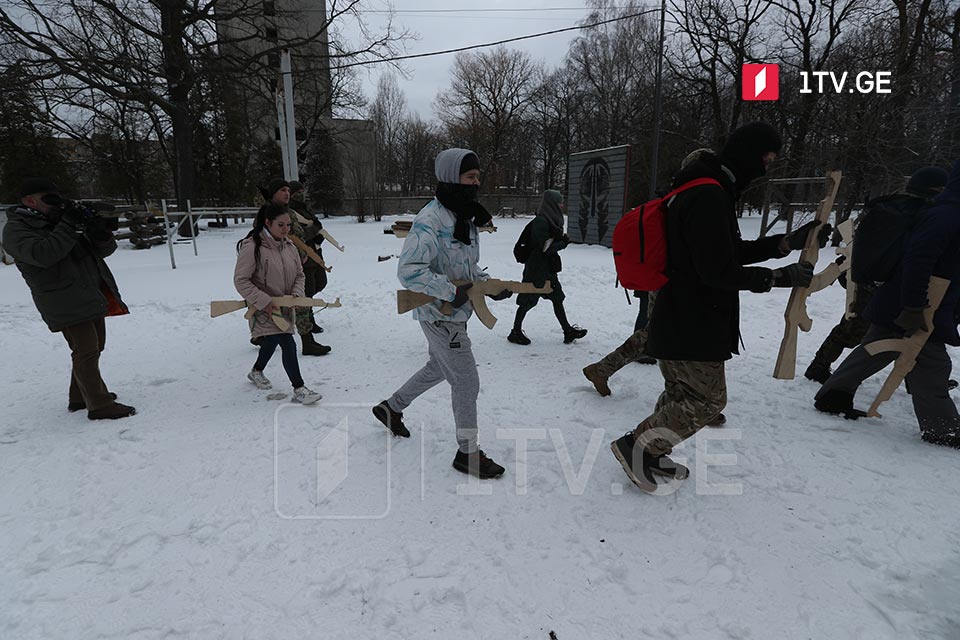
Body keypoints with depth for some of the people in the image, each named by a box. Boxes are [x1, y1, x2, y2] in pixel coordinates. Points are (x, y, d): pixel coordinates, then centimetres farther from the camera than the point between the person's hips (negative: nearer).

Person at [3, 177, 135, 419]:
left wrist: (100, 233, -10)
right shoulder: (16, 230, -3)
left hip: (92, 297, 8)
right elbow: (42, 254, -24)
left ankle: (80, 397, 30)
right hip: (66, 303, -8)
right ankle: (100, 406, -7)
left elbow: (106, 250, 12)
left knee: (93, 348, 16)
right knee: (86, 352, -11)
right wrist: (69, 226, -22)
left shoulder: (59, 219, 17)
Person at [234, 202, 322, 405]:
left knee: (272, 341, 25)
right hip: (264, 310, -8)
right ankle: (299, 389, -5)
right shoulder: (252, 247, -20)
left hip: (284, 308, 8)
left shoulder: (289, 246, 1)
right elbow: (241, 280, -19)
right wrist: (264, 302, -23)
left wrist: (297, 293, -8)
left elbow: (299, 274, 11)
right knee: (288, 345, -15)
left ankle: (256, 372, 52)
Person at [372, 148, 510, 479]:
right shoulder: (431, 219, -22)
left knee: (439, 368, 26)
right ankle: (468, 453, 17)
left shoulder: (466, 216, 8)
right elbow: (408, 270, -28)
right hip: (440, 314, -10)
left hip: (455, 312, 10)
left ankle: (391, 407, 46)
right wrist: (451, 291, -27)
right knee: (466, 381, -1)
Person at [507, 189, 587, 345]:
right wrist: (564, 243, -9)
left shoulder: (551, 220, 11)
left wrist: (562, 240, -3)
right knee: (527, 301, 2)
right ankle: (516, 332, 15)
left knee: (557, 298, 11)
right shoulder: (540, 221, -18)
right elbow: (545, 246, -22)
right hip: (536, 268, -10)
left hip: (548, 268, 10)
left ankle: (568, 331, 18)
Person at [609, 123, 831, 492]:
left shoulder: (709, 192, 14)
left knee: (683, 393, 19)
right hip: (692, 326, -11)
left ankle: (650, 453, 28)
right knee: (707, 399, 1)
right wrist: (778, 277, -12)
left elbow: (732, 253, 20)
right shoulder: (709, 197, -20)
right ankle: (636, 445, 5)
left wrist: (788, 242, 12)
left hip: (682, 321, 11)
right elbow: (719, 271, -23)